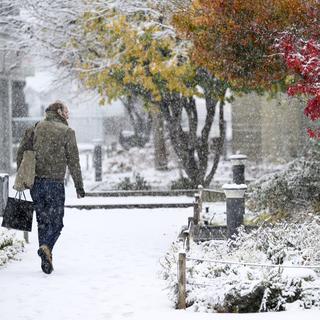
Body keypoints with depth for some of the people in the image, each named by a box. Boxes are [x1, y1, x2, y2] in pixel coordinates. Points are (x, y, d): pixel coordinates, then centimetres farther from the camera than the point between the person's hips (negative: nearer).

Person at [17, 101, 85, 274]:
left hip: (35, 181, 4)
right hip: (55, 182, -4)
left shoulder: (36, 128, 8)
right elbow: (73, 161, -4)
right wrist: (79, 186, 1)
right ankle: (46, 247, -23)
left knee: (43, 221, 12)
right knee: (56, 221, 4)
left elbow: (21, 152, 6)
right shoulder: (67, 132, -3)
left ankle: (47, 260, 10)